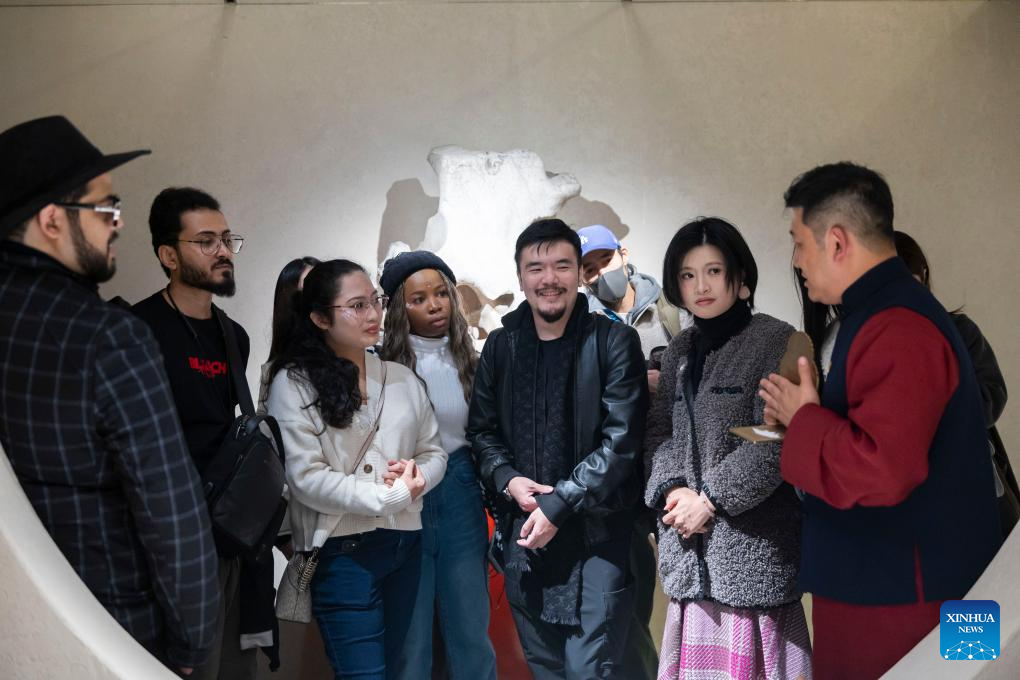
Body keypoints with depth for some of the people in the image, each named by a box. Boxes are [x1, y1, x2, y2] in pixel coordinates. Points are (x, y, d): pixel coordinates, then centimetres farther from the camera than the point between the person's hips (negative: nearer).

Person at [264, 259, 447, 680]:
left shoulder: (402, 377, 9)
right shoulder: (294, 383, -8)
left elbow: (435, 453, 11)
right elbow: (306, 478, -15)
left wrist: (418, 477, -12)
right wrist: (391, 495, -14)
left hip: (405, 544, 6)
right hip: (343, 551, -6)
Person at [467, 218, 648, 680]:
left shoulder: (614, 342, -6)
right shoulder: (500, 346, 7)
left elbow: (621, 440, -12)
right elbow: (481, 430, 12)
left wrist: (559, 504, -16)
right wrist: (508, 479, -8)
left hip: (596, 534, -4)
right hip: (523, 530, 4)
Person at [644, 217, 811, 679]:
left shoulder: (776, 341, -6)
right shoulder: (679, 352, 14)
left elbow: (777, 441, -13)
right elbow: (659, 432, 12)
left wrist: (710, 498, -12)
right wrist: (672, 489, -6)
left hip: (753, 544, -5)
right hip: (691, 546, 6)